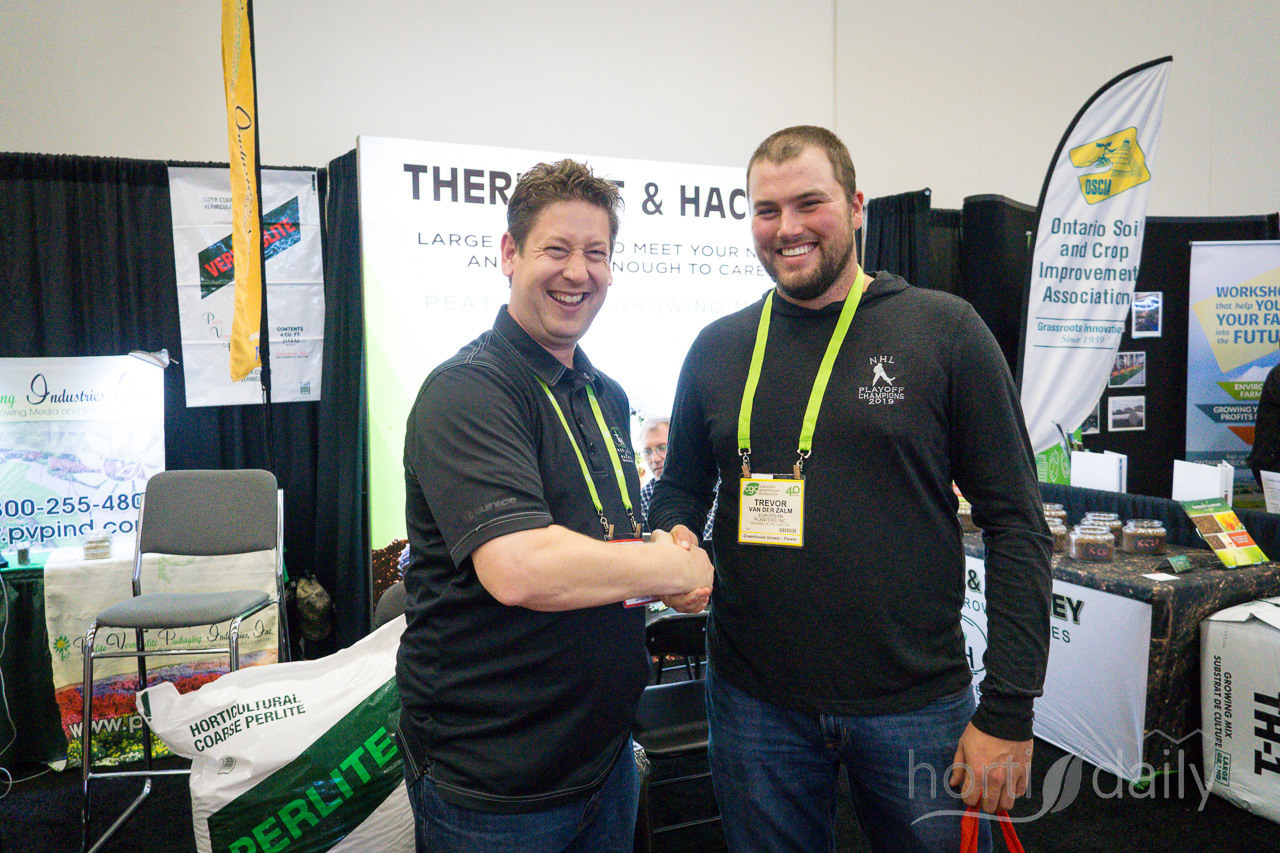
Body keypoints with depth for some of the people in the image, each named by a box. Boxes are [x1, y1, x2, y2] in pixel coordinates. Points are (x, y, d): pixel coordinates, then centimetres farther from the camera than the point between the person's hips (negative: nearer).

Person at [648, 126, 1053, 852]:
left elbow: (1016, 524, -6)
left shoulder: (944, 330, -5)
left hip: (918, 704, -2)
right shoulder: (718, 349, 4)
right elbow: (681, 488, 14)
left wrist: (1009, 710, -9)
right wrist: (675, 539, -9)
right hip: (756, 705, 3)